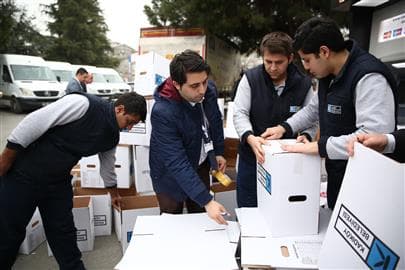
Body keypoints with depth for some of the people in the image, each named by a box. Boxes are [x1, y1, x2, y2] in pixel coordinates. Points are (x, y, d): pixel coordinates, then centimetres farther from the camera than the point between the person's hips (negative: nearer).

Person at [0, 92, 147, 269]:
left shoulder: (112, 136, 0)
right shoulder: (83, 103, -25)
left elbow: (107, 165, 17)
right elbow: (34, 121, -23)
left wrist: (114, 193, 30)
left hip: (59, 181, 6)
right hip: (24, 173, -6)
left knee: (64, 233, 10)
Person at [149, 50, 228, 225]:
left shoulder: (209, 90, -16)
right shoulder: (163, 112, -34)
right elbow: (177, 164, -34)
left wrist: (219, 152, 9)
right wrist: (207, 201, -35)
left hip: (201, 164, 5)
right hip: (171, 175, -5)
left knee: (200, 217, 21)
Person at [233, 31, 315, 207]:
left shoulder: (303, 84, -4)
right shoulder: (250, 79, -7)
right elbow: (240, 113, -11)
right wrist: (250, 137, -29)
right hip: (252, 158, 0)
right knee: (248, 212, 14)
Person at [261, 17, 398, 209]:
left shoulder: (369, 77, -23)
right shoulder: (329, 75, 7)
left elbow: (375, 136, -32)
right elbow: (314, 108, 22)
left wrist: (319, 146, -27)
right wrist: (285, 128, 9)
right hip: (337, 176, 8)